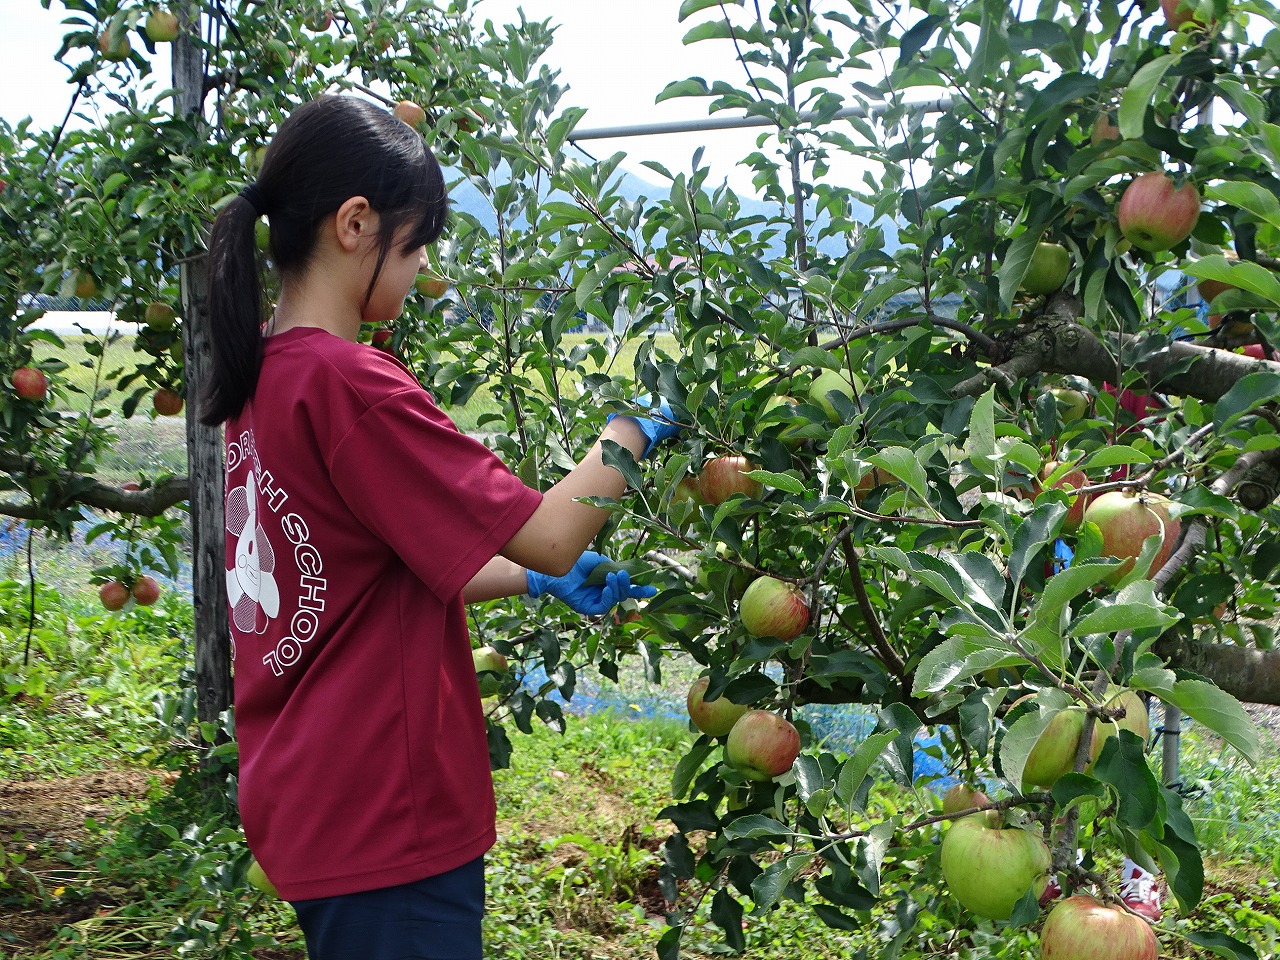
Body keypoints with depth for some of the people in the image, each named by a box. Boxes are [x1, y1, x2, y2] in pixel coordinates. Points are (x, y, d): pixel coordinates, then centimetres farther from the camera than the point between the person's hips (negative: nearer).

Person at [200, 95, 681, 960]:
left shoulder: (261, 373, 5)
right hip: (384, 818, -9)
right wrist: (625, 434, -3)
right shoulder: (348, 384, -23)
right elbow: (551, 536, -20)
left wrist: (540, 581, 14)